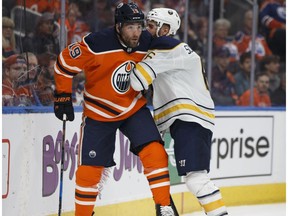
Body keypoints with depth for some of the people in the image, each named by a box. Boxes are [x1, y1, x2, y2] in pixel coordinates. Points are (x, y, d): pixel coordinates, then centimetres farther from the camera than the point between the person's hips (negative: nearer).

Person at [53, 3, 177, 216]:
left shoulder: (148, 43, -12)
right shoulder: (96, 44, -26)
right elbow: (65, 62, -14)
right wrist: (63, 96, -10)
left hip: (134, 108, 3)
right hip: (99, 112, -3)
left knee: (154, 151, -14)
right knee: (90, 167, 0)